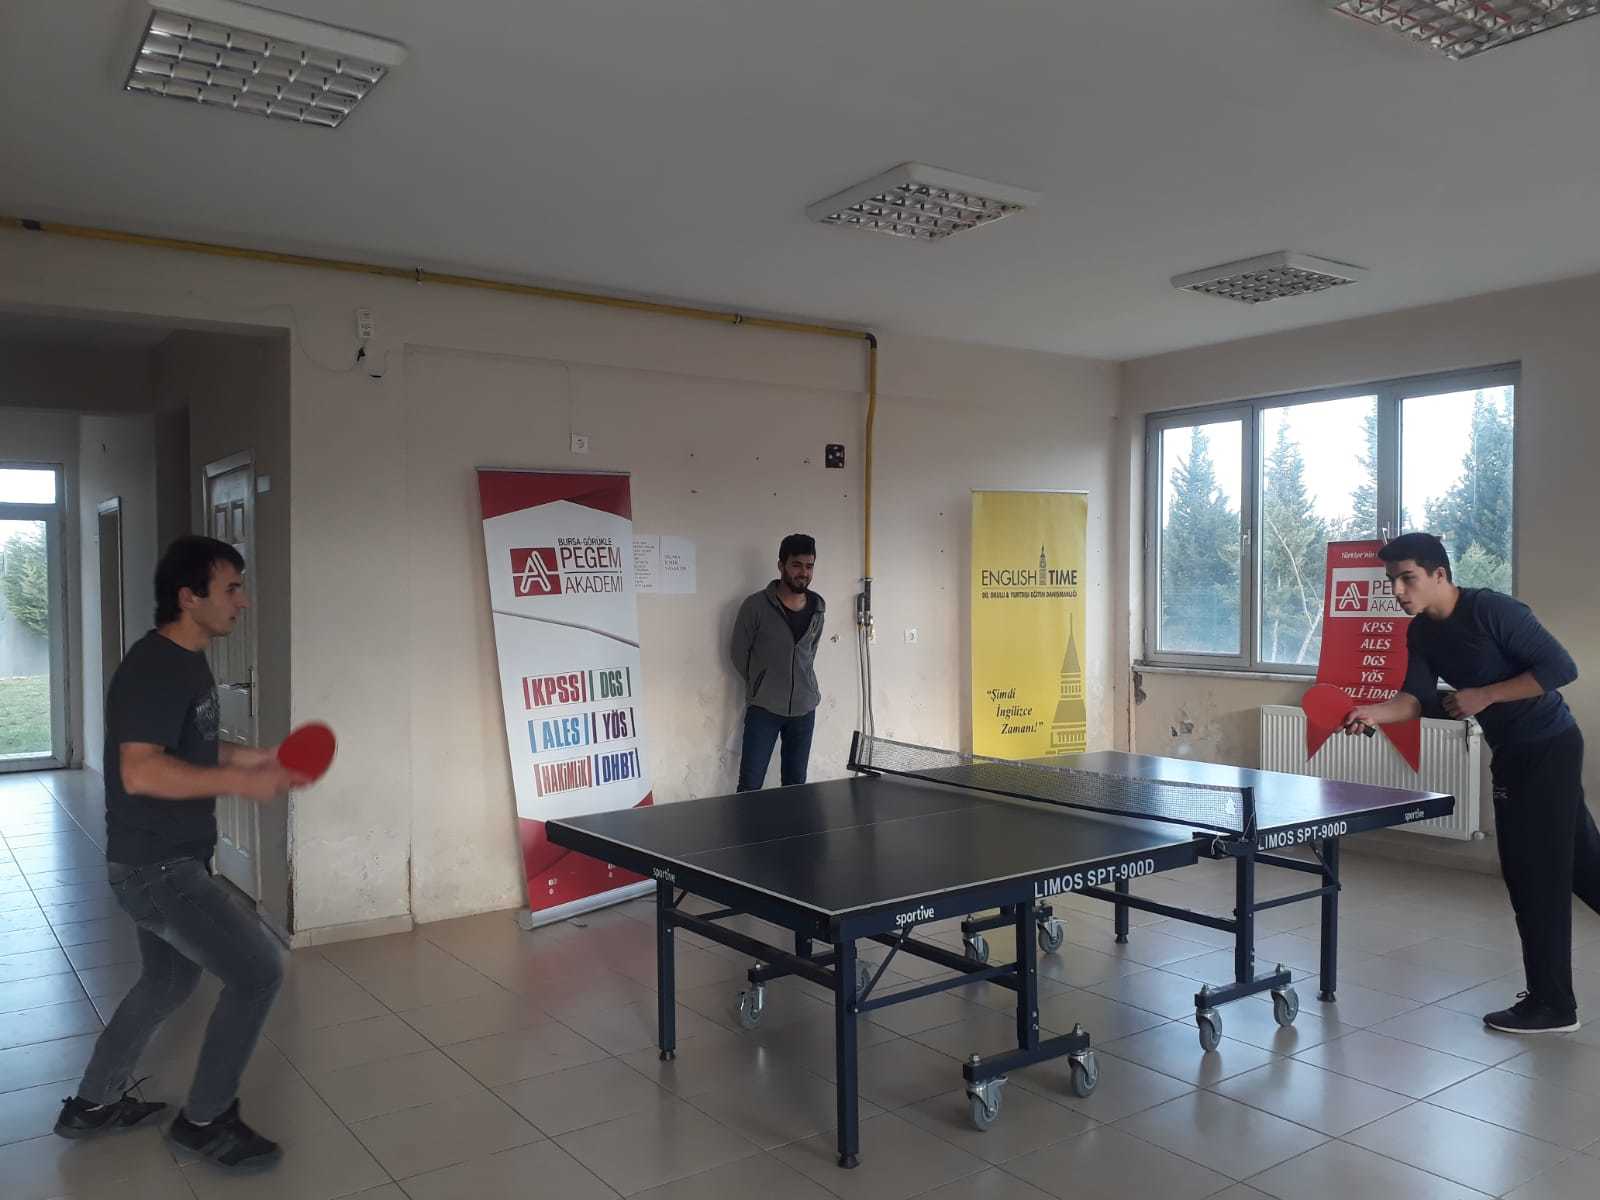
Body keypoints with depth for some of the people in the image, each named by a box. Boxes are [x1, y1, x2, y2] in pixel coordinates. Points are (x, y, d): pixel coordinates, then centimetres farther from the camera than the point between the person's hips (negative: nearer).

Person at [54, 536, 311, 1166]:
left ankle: (93, 1103, 42)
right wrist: (238, 782, -29)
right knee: (258, 970, -7)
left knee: (168, 981, 25)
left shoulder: (185, 662, 10)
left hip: (169, 860, 11)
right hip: (155, 866, -11)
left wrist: (259, 757, 8)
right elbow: (141, 771, -31)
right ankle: (205, 1119, 10)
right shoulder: (154, 668, -22)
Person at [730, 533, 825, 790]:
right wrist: (761, 685, 7)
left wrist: (803, 683, 13)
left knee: (796, 784, 10)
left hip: (804, 708, 4)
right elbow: (740, 654, -1)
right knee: (750, 786, -3)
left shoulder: (817, 607, 3)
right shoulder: (756, 605, -11)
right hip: (764, 708, -4)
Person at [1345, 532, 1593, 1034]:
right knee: (1579, 861, 18)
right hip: (1511, 754, 8)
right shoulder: (1421, 633, 2)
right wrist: (1375, 712, -24)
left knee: (1537, 872, -4)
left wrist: (1484, 696, -24)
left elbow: (1561, 667, -23)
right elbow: (1420, 697, -6)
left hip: (1549, 747, -8)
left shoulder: (1492, 610, -21)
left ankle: (1551, 1004, 7)